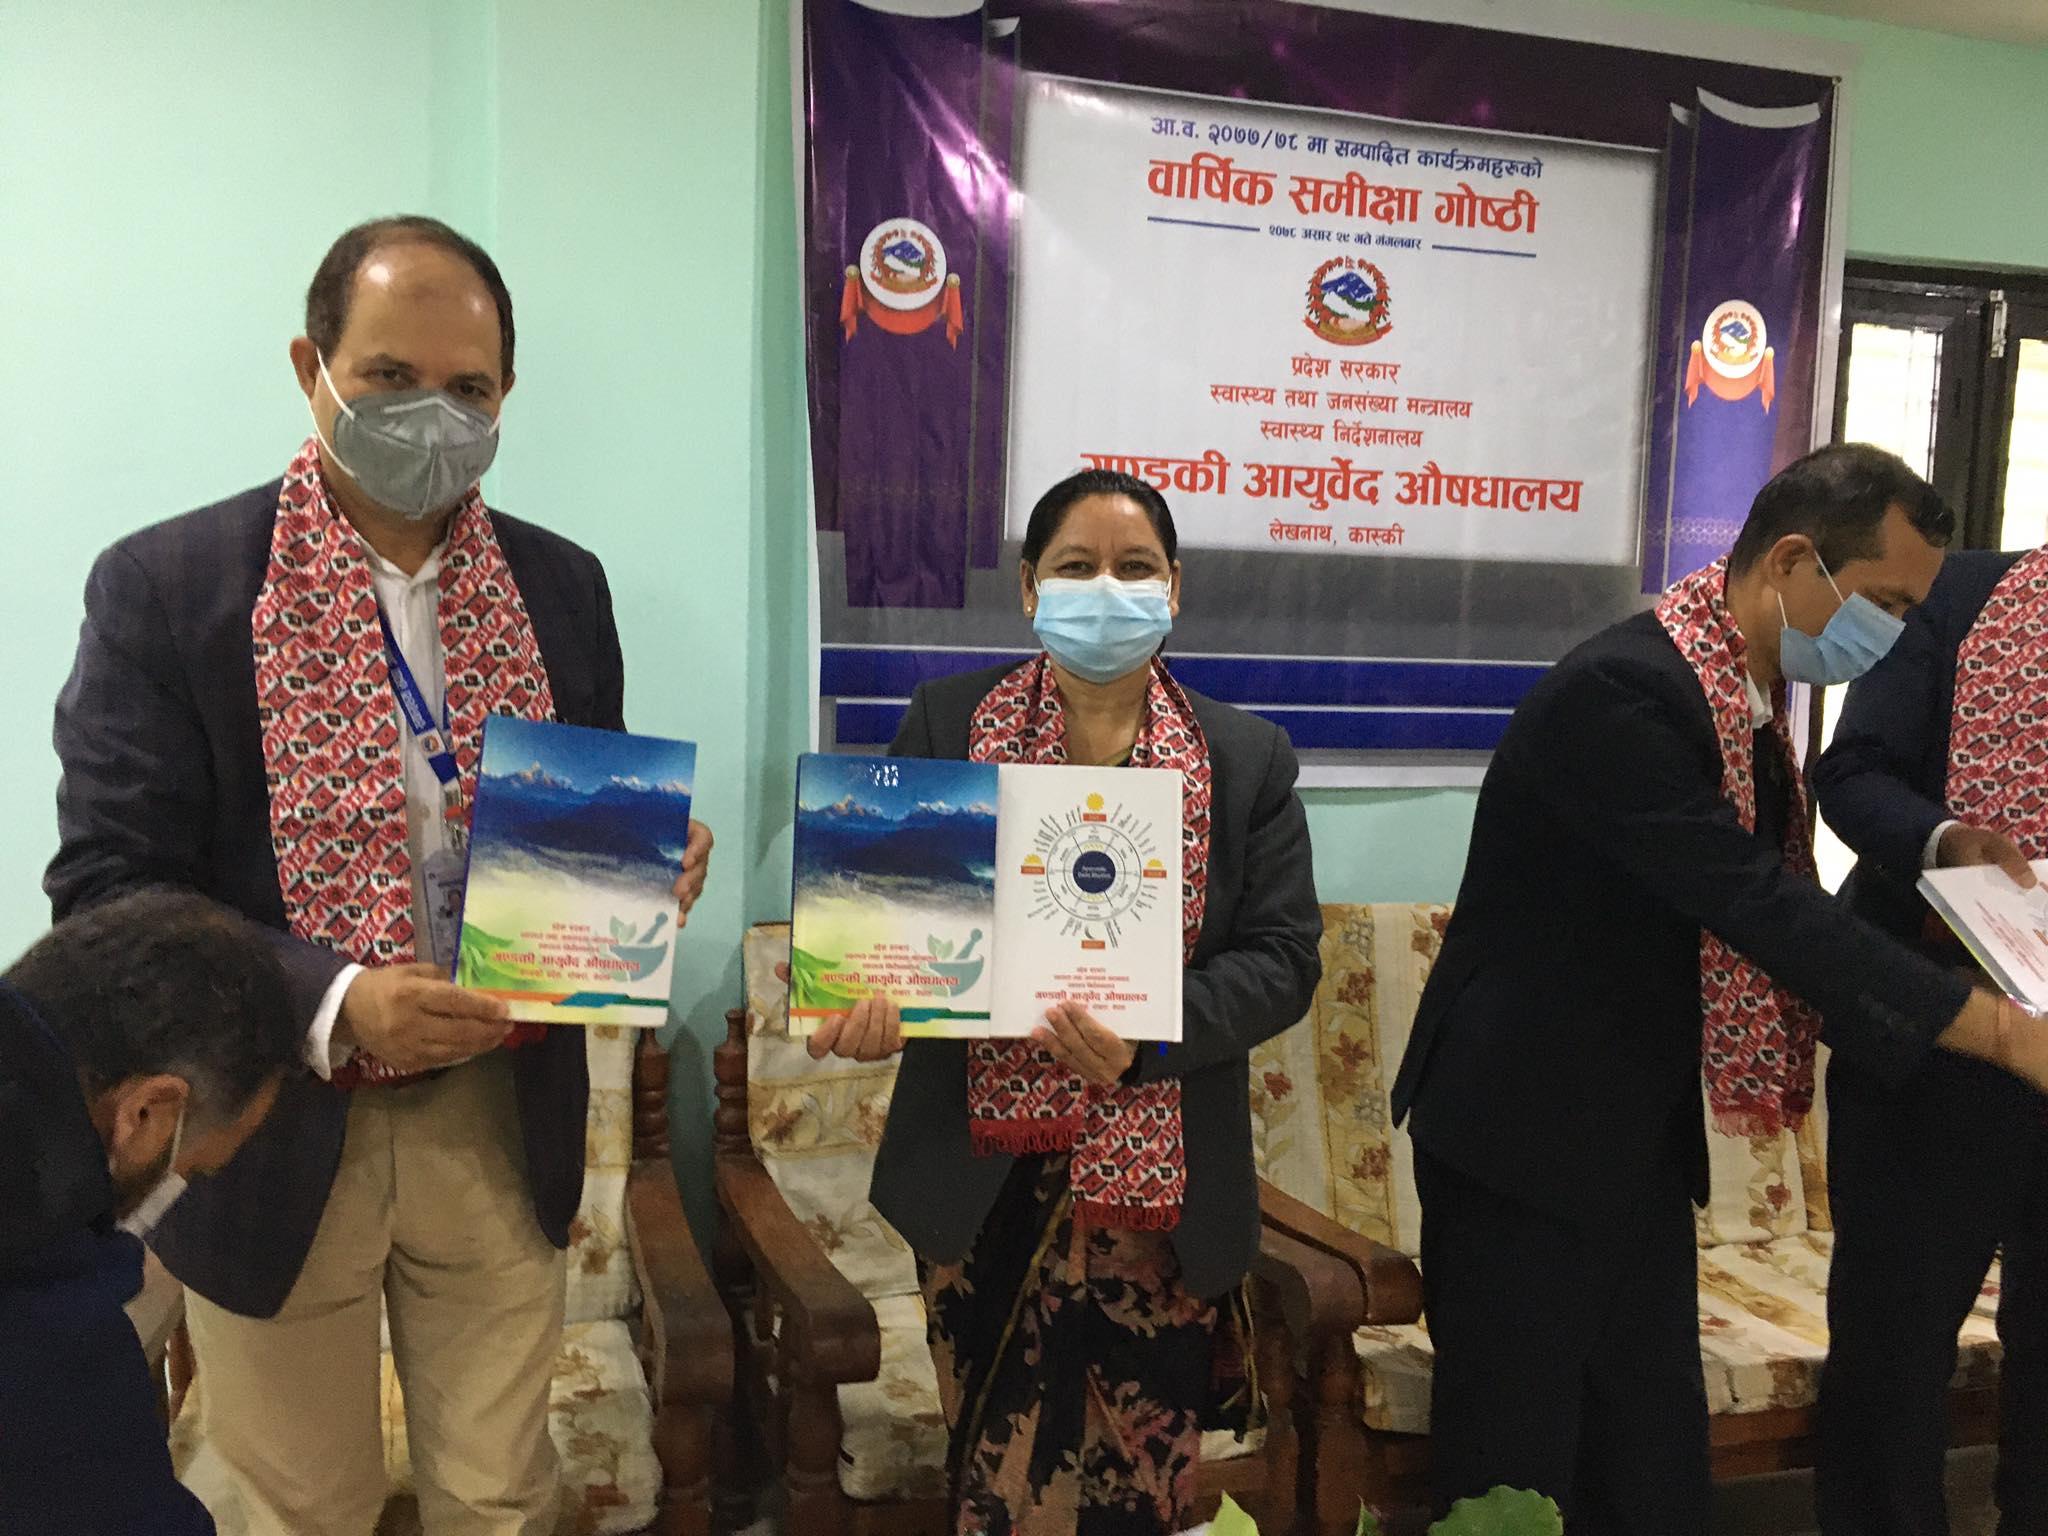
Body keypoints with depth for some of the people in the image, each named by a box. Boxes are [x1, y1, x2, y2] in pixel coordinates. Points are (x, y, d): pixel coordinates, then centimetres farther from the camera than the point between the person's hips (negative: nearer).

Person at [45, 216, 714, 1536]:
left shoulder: (563, 585, 1)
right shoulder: (164, 587, -10)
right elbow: (107, 887, -11)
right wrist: (330, 1003, -26)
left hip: (502, 1126, 3)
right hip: (275, 1139, -2)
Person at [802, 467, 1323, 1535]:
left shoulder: (1247, 757, 2)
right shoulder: (946, 721, 2)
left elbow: (1283, 958, -3)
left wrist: (1149, 1036, -20)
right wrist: (868, 994, -20)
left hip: (1156, 1184, 0)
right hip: (981, 1175, 1)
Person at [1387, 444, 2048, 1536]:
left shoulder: (1755, 695, 8)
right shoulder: (1621, 690, -22)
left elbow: (1773, 910, 12)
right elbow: (1758, 907, -26)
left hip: (1645, 1138, 9)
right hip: (1524, 1131, -8)